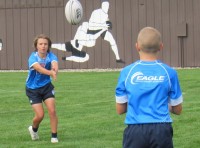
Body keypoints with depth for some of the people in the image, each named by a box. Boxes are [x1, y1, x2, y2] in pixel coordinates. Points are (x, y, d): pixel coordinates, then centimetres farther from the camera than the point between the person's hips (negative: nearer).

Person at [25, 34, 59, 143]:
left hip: (46, 86, 2)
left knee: (52, 111, -10)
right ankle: (34, 129, 27)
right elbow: (39, 68, -41)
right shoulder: (33, 57, -21)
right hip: (33, 89, -2)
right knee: (40, 115, -6)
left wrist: (55, 70, -61)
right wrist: (51, 73, -61)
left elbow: (54, 63, -35)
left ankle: (54, 136, 5)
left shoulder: (51, 56, -13)